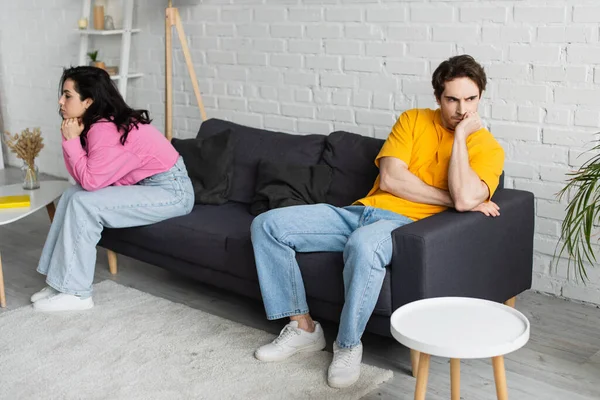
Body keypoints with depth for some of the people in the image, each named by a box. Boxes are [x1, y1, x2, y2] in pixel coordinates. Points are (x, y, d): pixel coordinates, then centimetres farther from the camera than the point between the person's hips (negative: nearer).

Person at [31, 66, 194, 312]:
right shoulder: (98, 123, 5)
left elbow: (89, 181, -20)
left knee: (84, 204, -20)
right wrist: (70, 138, -6)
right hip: (145, 184, 10)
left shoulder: (106, 131, -24)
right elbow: (82, 179, 4)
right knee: (72, 195, 2)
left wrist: (71, 140, -15)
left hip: (171, 191, -10)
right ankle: (60, 281, 4)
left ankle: (75, 293, -11)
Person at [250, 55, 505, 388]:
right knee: (268, 225, -8)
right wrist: (452, 199, -9)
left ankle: (349, 346, -18)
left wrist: (460, 135, -12)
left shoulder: (488, 148, 0)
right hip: (360, 212, 5)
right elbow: (390, 178, -3)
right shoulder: (413, 120, 10)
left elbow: (464, 199, -20)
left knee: (363, 245, -42)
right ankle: (303, 327, 0)